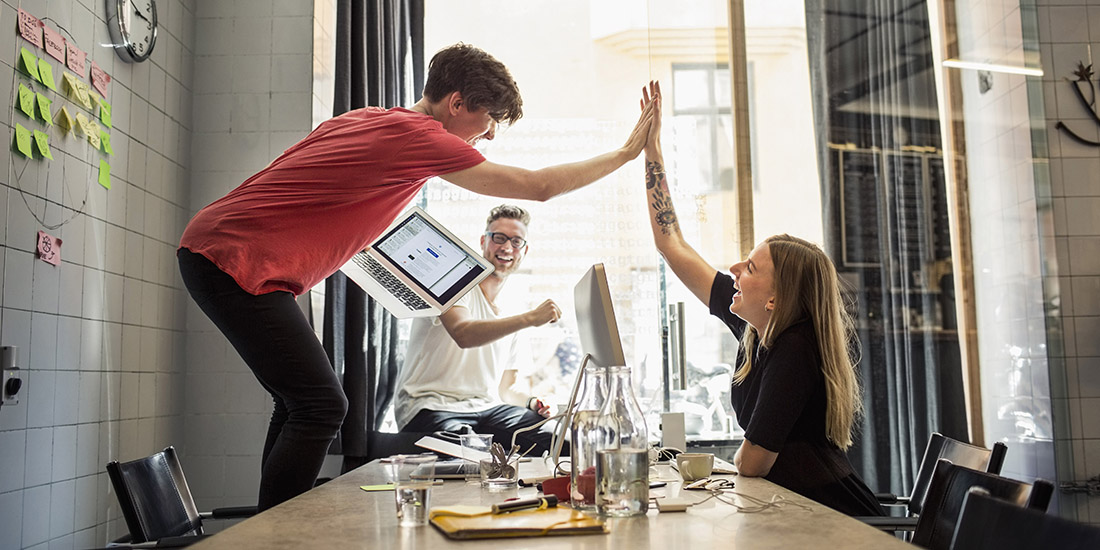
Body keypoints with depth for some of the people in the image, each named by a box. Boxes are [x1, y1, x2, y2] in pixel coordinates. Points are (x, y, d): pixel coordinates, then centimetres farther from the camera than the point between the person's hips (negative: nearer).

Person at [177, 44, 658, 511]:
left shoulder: (368, 118, 13)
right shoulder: (418, 134, -14)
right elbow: (539, 186, -10)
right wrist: (627, 153, 1)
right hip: (235, 258, -10)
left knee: (303, 405, 14)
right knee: (321, 407, -11)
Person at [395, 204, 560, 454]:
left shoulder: (510, 313, 18)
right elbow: (463, 333, -26)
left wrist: (531, 402, -1)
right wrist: (530, 318, -32)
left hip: (486, 407, 6)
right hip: (431, 406, -6)